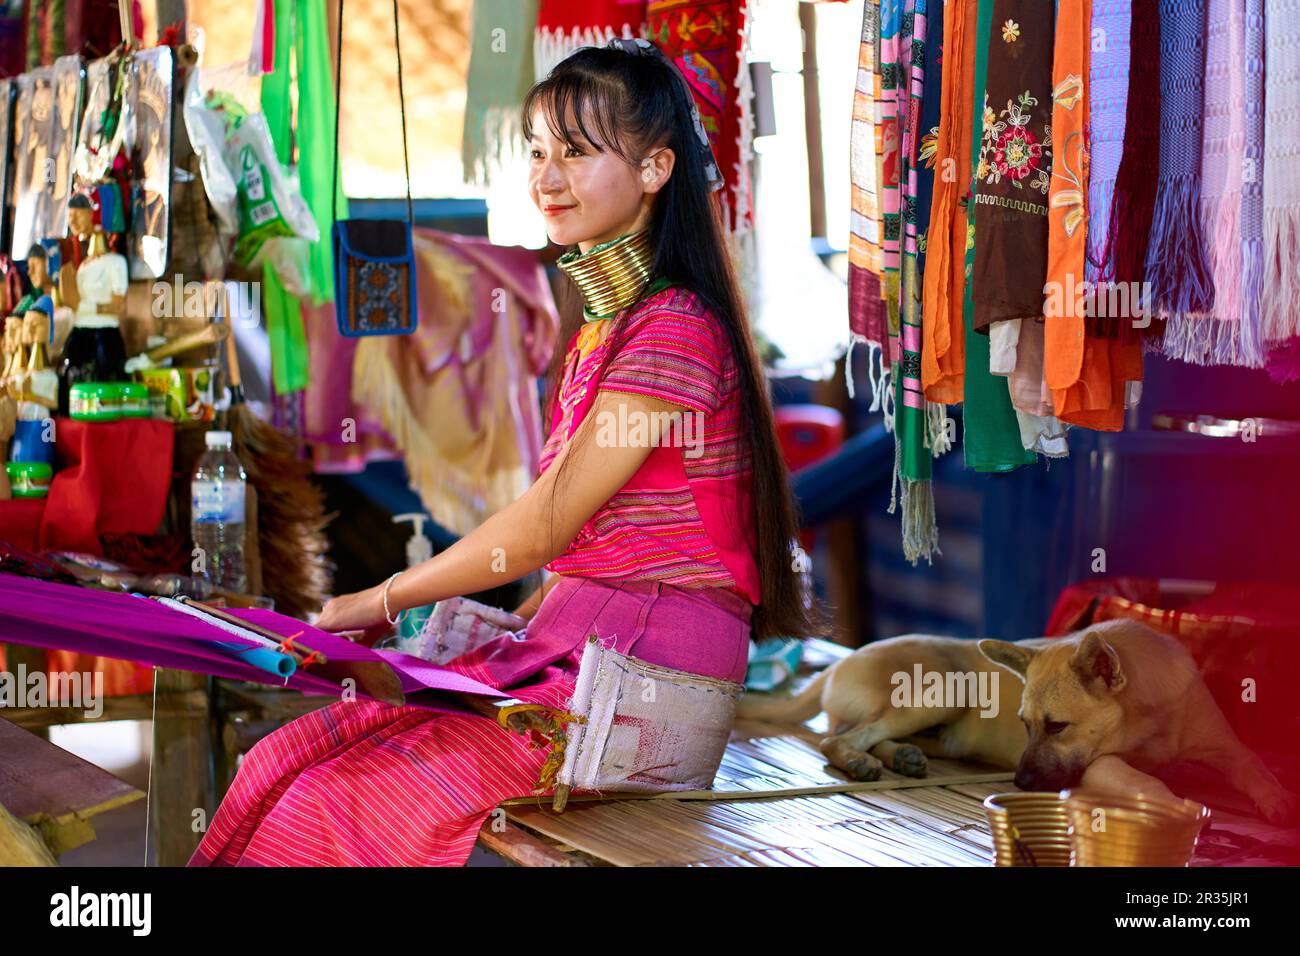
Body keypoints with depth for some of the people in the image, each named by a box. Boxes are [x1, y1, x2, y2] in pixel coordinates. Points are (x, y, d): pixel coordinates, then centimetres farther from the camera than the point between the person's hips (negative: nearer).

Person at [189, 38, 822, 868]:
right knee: (284, 765, -5)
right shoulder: (599, 327, 18)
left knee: (342, 804, -19)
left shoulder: (674, 332, -13)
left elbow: (547, 526, -13)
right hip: (564, 643, 9)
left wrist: (384, 601, -4)